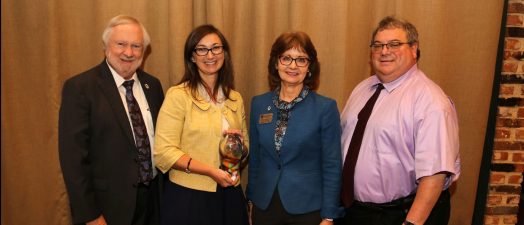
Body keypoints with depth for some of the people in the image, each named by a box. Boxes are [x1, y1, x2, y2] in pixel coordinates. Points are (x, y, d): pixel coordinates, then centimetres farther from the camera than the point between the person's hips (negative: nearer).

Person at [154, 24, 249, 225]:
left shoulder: (235, 98, 6)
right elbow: (163, 152, -14)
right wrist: (211, 171, -20)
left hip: (230, 195, 5)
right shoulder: (178, 95, -9)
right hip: (188, 196, -4)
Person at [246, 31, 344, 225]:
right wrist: (251, 198, 9)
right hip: (264, 206, 3)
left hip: (307, 208, -3)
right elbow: (254, 158, 7)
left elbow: (332, 166, -9)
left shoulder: (326, 107, -10)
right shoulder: (259, 104, 0)